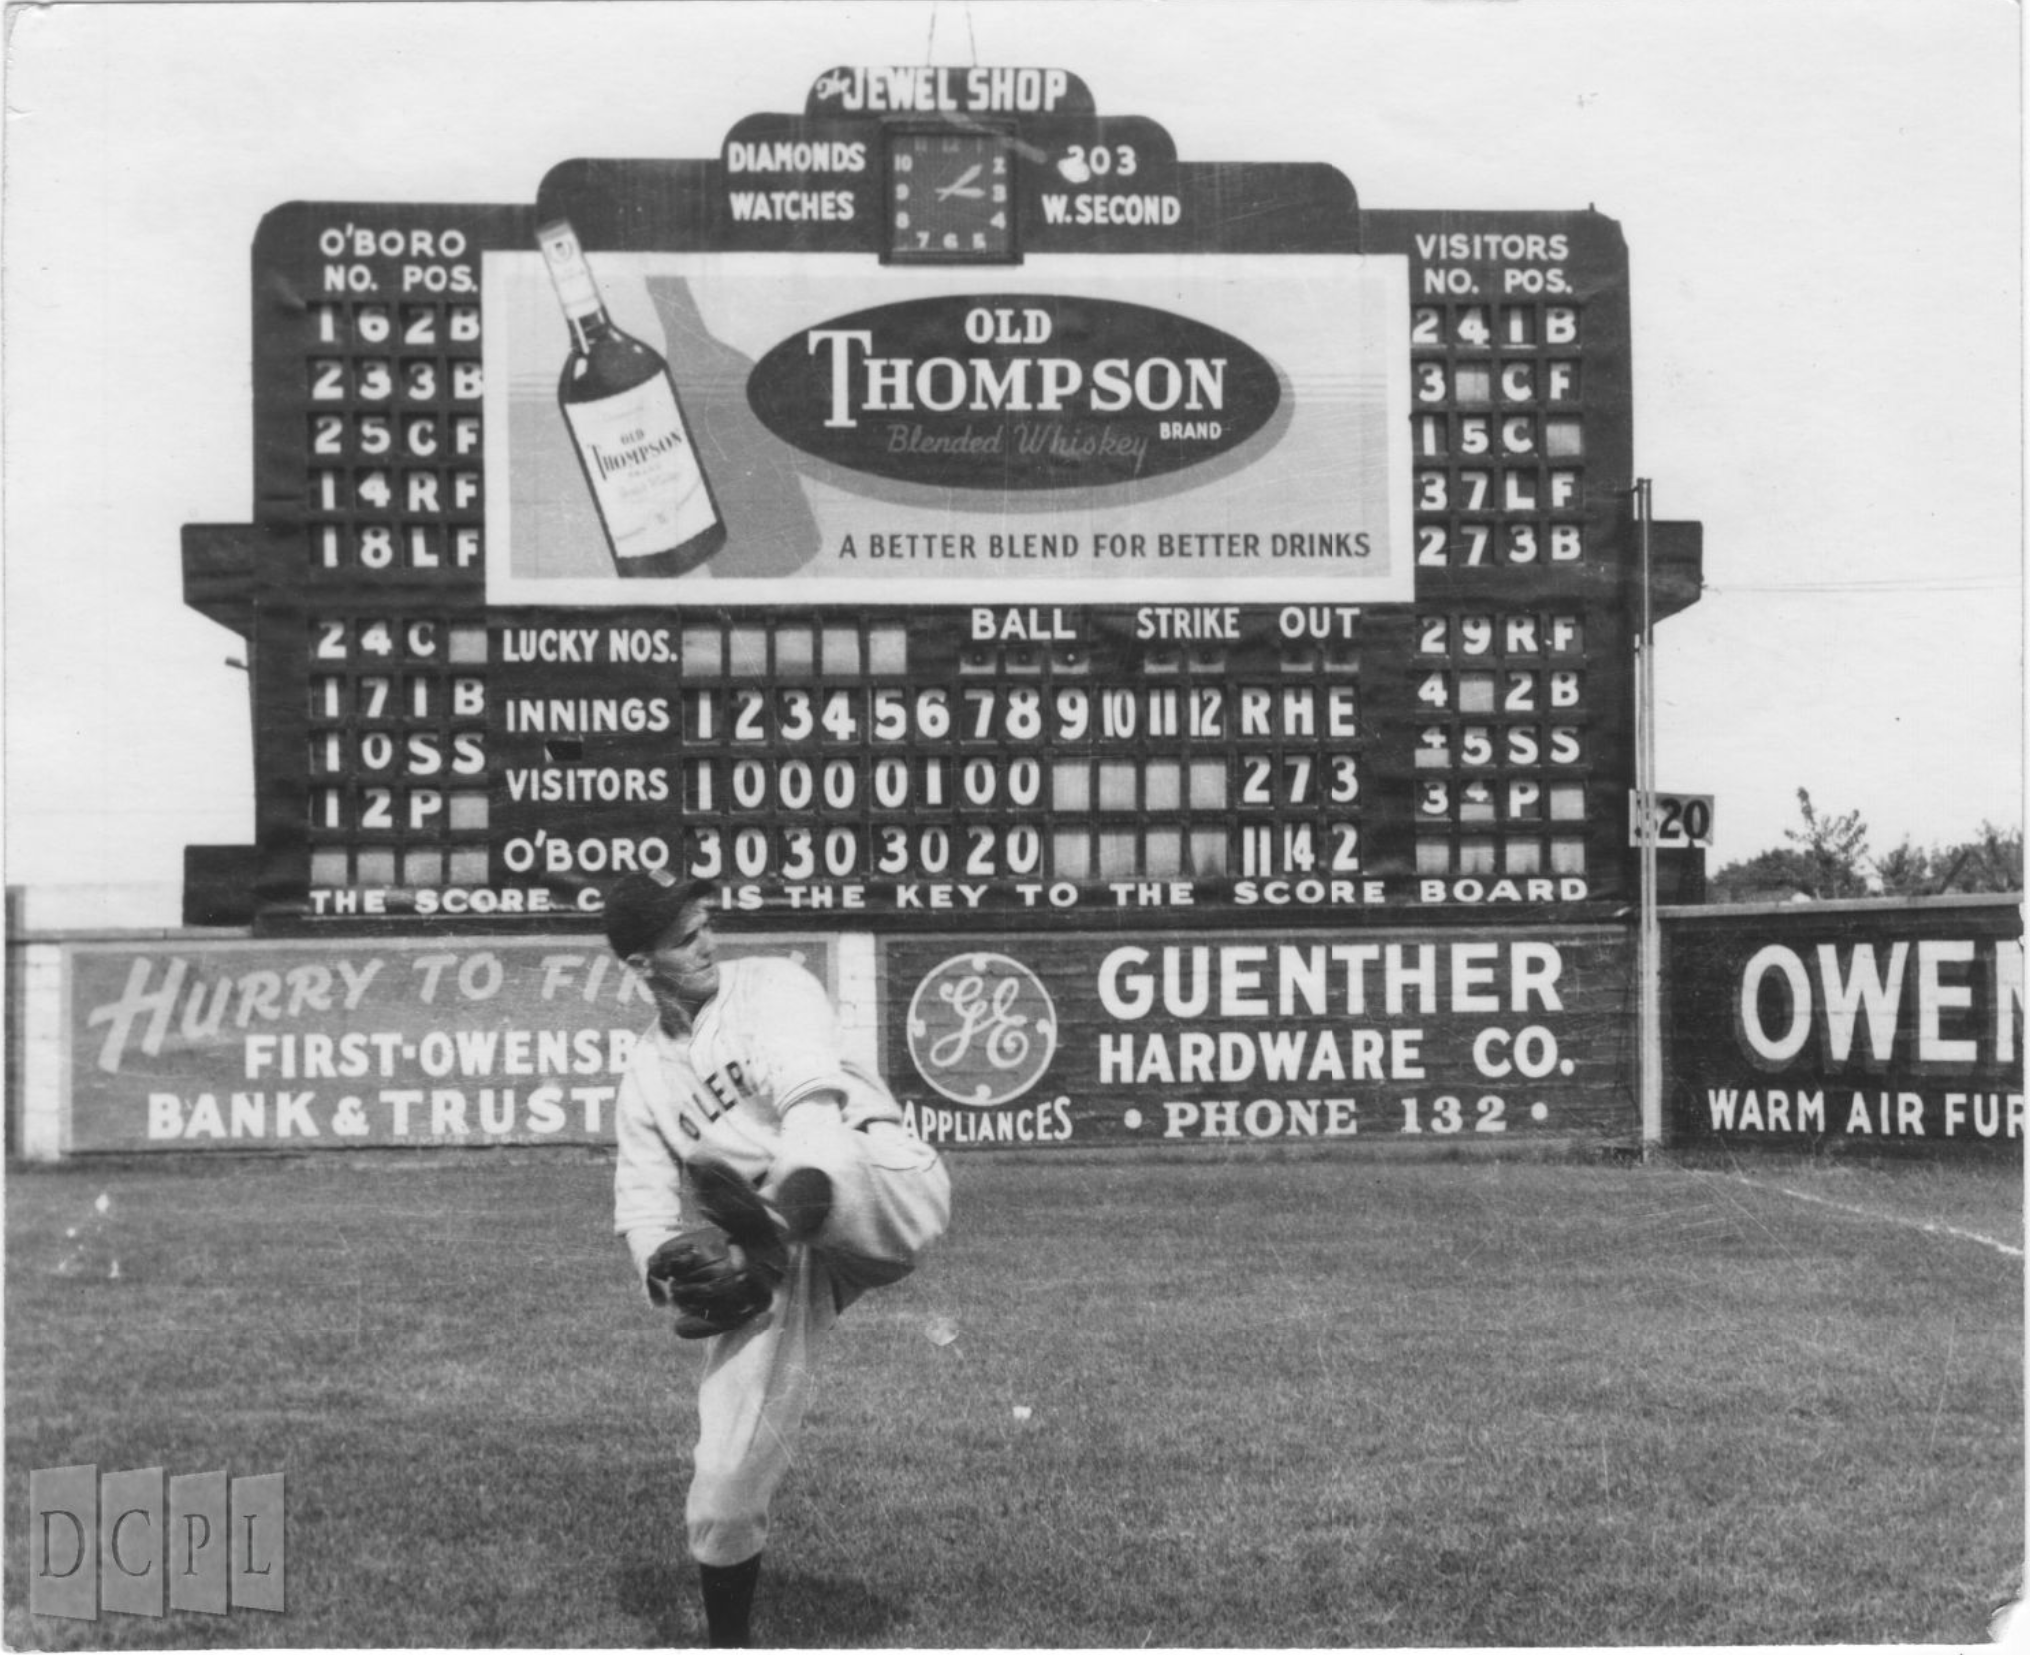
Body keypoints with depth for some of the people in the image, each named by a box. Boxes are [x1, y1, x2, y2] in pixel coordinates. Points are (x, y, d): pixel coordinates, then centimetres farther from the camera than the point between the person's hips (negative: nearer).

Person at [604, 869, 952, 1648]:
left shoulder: (769, 986, 2)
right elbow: (645, 1203, 10)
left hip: (888, 1194, -4)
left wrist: (795, 1202, -36)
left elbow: (812, 1092, -17)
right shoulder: (645, 1077, 15)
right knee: (725, 1479, -1)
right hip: (772, 1267, 4)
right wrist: (673, 1266, -15)